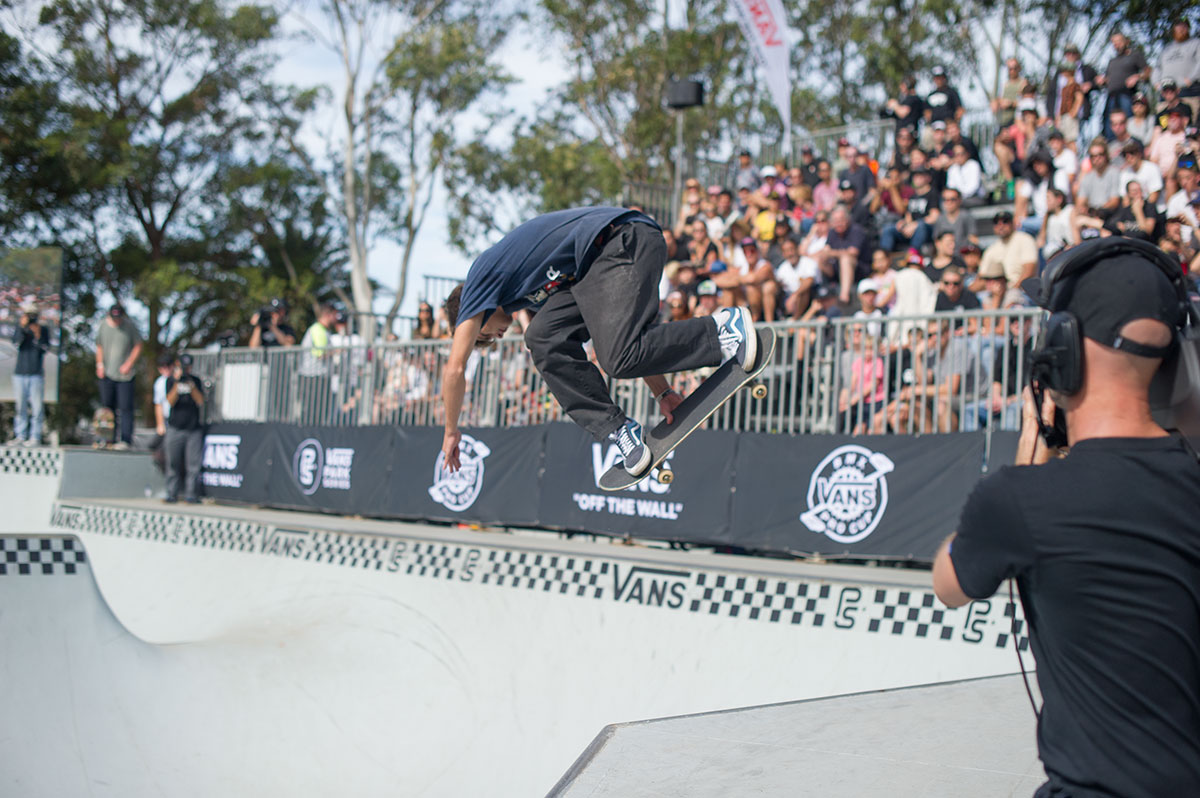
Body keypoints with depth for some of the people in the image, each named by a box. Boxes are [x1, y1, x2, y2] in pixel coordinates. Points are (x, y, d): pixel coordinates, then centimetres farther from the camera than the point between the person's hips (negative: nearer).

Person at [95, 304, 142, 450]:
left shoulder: (130, 326, -4)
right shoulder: (103, 325, 5)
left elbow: (138, 347, 2)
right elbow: (99, 346, 16)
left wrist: (128, 364, -7)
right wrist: (100, 364, 6)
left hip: (125, 374, -3)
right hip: (107, 373, 4)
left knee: (125, 407, -9)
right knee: (107, 407, 6)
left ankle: (126, 440, -10)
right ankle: (110, 440, 14)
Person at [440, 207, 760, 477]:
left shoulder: (482, 274, 11)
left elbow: (454, 368, 7)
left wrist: (451, 432, 21)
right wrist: (661, 391, 24)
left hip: (624, 240, -9)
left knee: (620, 356, -20)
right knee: (545, 338, 2)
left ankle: (723, 329, -9)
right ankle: (618, 429, -3)